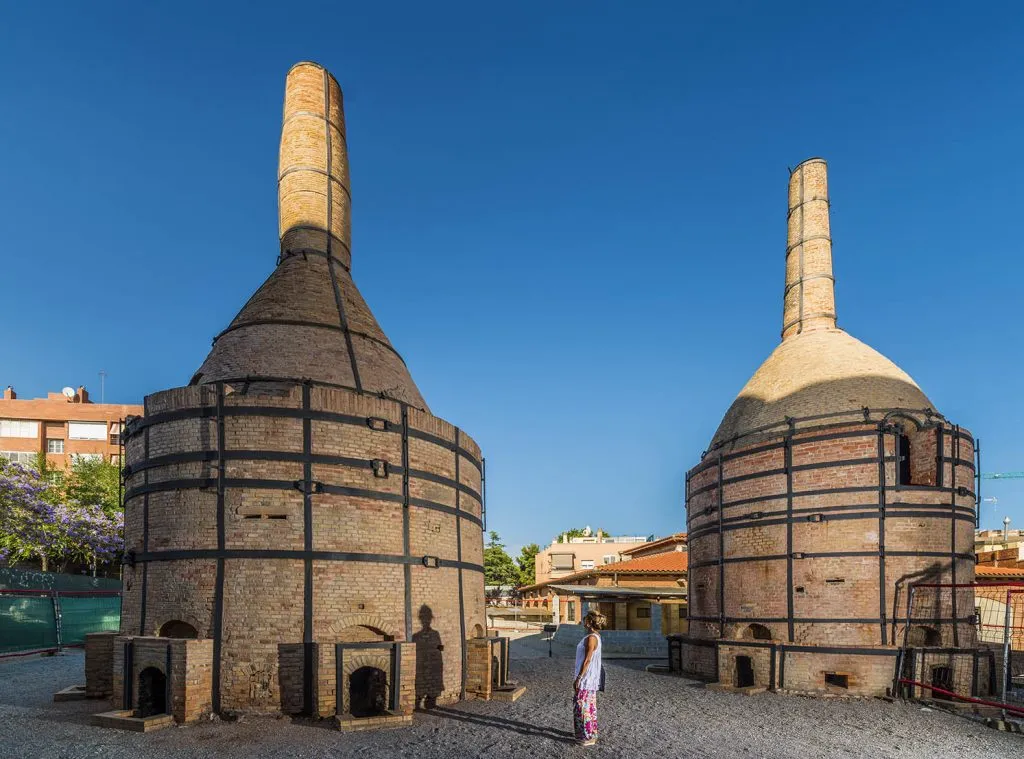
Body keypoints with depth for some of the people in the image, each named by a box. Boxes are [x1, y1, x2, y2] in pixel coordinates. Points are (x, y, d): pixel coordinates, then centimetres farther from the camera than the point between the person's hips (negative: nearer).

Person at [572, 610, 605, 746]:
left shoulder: (591, 638, -20)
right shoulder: (594, 636, 9)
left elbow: (587, 660, -22)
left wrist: (578, 678, -18)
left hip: (586, 679, -10)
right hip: (590, 679, 10)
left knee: (583, 707, -1)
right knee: (589, 707, 17)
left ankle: (588, 737, 6)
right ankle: (591, 734, 26)